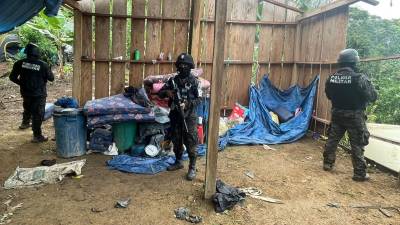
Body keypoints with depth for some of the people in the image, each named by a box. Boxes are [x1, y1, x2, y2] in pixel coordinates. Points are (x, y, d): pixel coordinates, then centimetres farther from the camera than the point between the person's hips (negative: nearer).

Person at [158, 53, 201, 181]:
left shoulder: (194, 81, -5)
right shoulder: (173, 80, 6)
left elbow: (198, 99, -8)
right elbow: (160, 93, 8)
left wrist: (188, 104, -25)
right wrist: (167, 92, -14)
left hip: (189, 116, -4)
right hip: (175, 115, 5)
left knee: (190, 142, -2)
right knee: (176, 141, 15)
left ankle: (192, 168, 7)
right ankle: (178, 162, 33)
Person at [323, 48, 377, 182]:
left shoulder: (331, 78, -4)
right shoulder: (359, 78, -20)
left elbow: (329, 95, 10)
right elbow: (373, 97, -10)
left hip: (337, 114, 5)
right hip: (354, 116, -4)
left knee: (332, 139, 17)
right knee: (357, 145, 4)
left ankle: (328, 164, 28)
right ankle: (360, 173, 11)